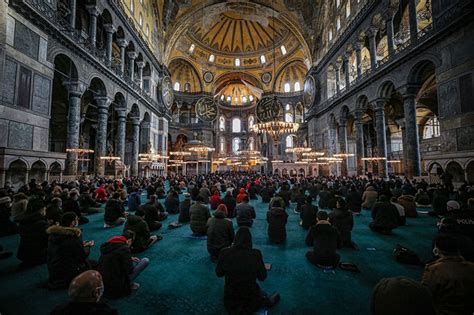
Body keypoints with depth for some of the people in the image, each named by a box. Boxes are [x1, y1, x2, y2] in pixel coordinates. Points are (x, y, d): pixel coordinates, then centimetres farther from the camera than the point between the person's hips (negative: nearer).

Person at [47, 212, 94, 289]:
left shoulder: (53, 234, 0)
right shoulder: (73, 235, -24)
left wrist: (81, 244, 12)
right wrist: (88, 246, 3)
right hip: (68, 273, -8)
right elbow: (83, 256, -15)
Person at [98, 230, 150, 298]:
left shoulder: (108, 245, 5)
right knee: (145, 261, -5)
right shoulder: (124, 248, -19)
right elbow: (129, 270, -17)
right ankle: (129, 284, 2)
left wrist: (130, 258, 14)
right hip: (116, 288, -8)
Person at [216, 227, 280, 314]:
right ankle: (265, 301, 17)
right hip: (250, 296, -1)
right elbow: (262, 277, -5)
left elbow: (219, 273, -1)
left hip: (231, 300, 1)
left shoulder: (225, 253, -17)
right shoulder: (255, 254, -19)